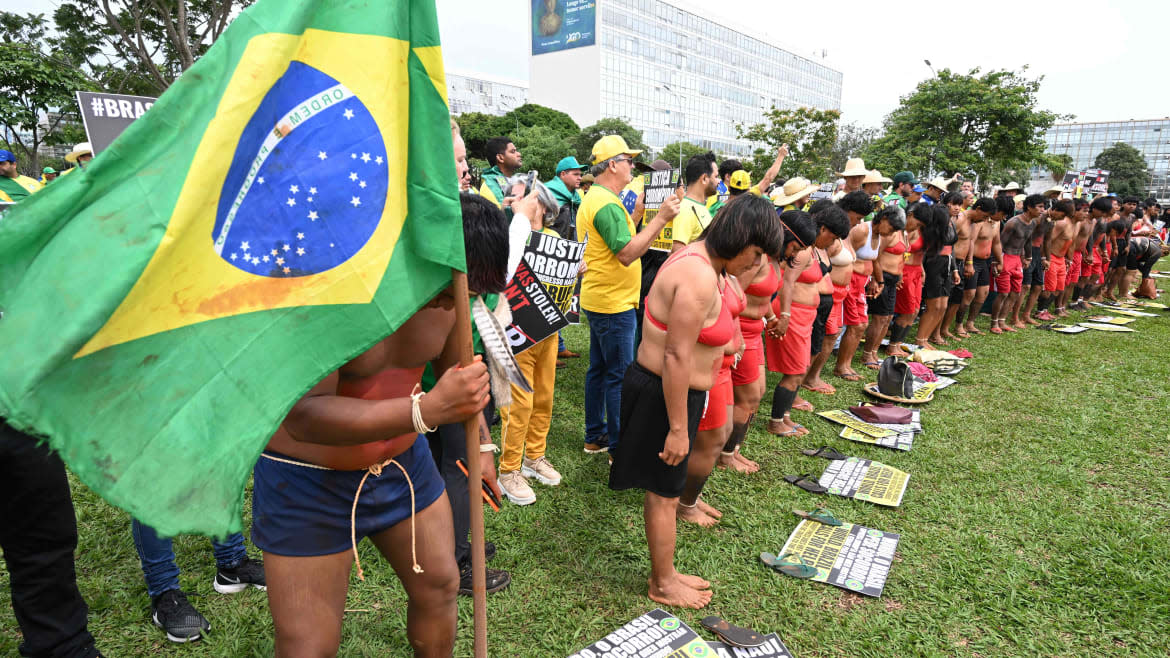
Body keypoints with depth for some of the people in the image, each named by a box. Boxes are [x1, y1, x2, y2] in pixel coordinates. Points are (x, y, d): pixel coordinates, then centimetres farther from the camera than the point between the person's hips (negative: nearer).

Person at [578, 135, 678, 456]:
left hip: (598, 298, 11)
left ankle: (595, 436, 27)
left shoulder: (591, 199, 14)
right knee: (619, 375, -2)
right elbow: (627, 254, -25)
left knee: (599, 369, 16)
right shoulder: (608, 204, -20)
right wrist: (661, 218, -24)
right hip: (614, 303, -10)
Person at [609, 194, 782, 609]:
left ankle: (664, 574, 38)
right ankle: (663, 585, 29)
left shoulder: (698, 259, 7)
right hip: (664, 395, -10)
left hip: (665, 388, 10)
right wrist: (678, 428, -22)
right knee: (666, 494, 8)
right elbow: (677, 357, -27)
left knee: (664, 490, 21)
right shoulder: (700, 279, -26)